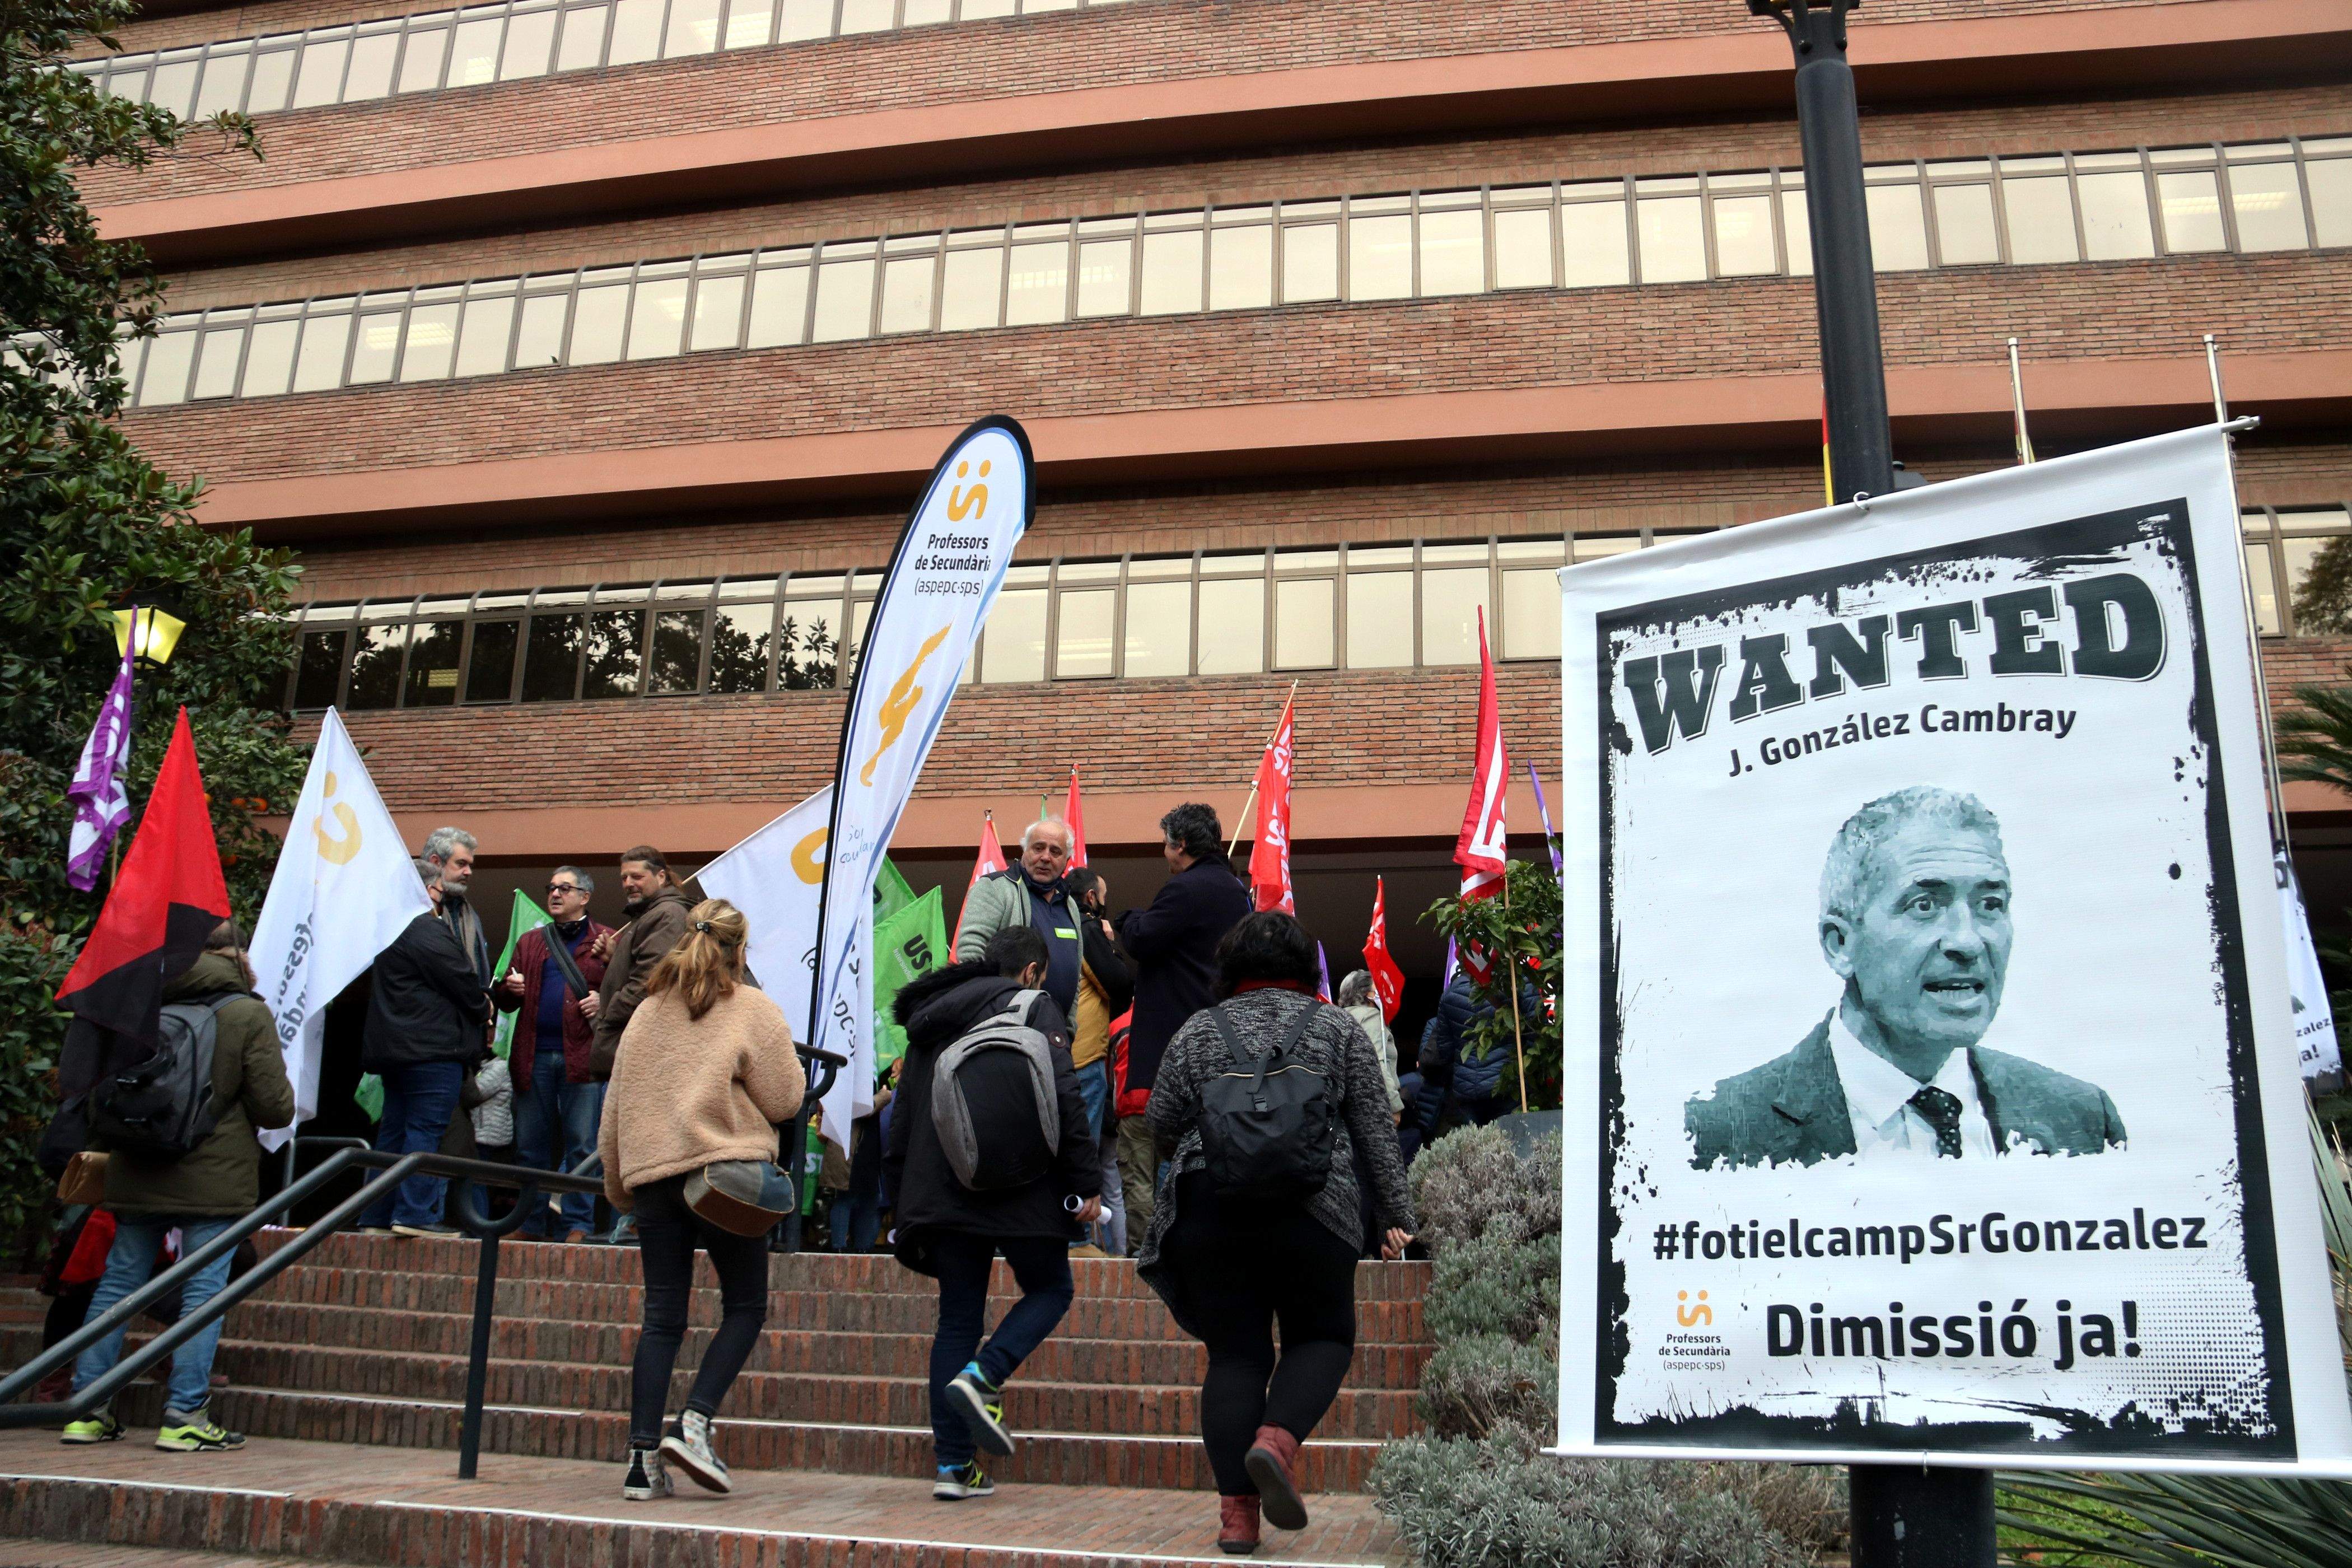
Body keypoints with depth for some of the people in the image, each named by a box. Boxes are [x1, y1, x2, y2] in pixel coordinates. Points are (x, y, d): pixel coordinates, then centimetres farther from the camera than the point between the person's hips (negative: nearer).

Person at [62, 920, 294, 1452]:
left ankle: (87, 1409, 18)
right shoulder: (248, 1015, -9)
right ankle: (185, 1417, -2)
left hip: (137, 1174, 5)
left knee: (118, 1281, 14)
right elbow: (274, 1108, -10)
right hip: (215, 1178, -5)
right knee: (204, 1289, -1)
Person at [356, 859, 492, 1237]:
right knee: (425, 1128, -9)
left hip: (393, 1046, 10)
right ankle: (415, 1213, -12)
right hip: (433, 1046, -10)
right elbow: (462, 981, -12)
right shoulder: (427, 930, -13)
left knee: (394, 1130, 12)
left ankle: (378, 1216, 14)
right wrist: (483, 1008, 7)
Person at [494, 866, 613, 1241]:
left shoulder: (607, 940, 7)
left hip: (582, 1055, -4)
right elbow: (505, 1001, 20)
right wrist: (510, 989, -2)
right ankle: (529, 1223, 18)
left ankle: (577, 1225, 5)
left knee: (581, 1146, -1)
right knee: (530, 1145, 8)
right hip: (534, 1056, 4)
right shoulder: (530, 942, 20)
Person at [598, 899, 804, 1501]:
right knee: (746, 1305, 8)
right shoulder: (754, 1009, 0)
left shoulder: (646, 1012, 15)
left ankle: (643, 1456, 3)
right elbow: (783, 1101, -3)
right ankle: (693, 1424, -6)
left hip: (649, 1173, 5)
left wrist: (620, 1188, 25)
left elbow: (614, 1112, 17)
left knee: (662, 1317, 8)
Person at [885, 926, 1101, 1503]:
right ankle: (983, 1377, -12)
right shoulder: (1031, 1006, 0)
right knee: (1051, 1289, 12)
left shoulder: (930, 1020, 20)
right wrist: (1085, 1182, -8)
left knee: (958, 1316, 11)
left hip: (939, 1192, 6)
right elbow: (1062, 1097, -12)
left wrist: (904, 1207, 24)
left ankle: (953, 1466, 7)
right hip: (1017, 1190, -6)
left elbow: (901, 1123, 21)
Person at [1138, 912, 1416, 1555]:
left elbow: (1161, 1126, 11)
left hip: (1207, 1206, 2)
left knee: (1234, 1352, 7)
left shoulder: (1196, 1032, 11)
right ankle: (1276, 1440, -11)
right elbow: (1376, 1130, 7)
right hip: (1311, 1207, -1)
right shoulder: (1338, 1028, 10)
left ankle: (1236, 1512, 2)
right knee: (1322, 1336, 14)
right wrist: (1398, 1214, 10)